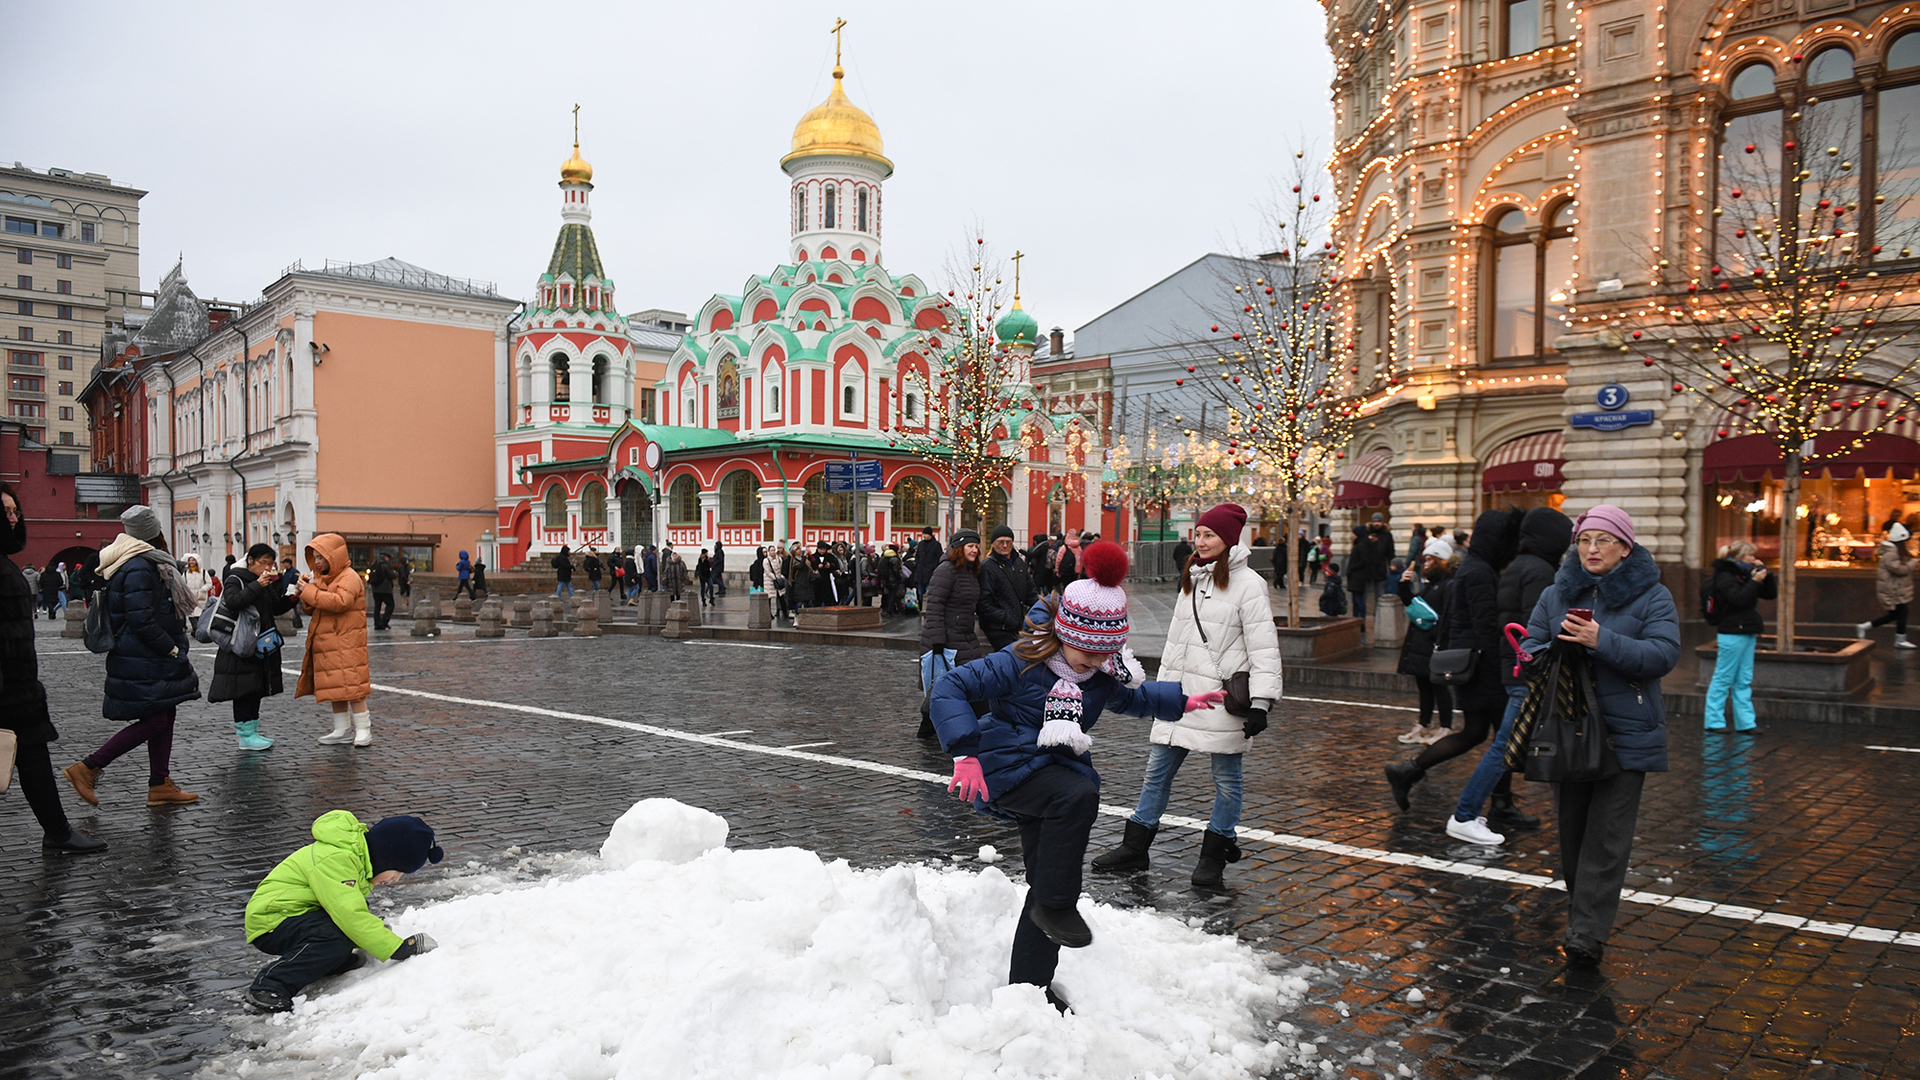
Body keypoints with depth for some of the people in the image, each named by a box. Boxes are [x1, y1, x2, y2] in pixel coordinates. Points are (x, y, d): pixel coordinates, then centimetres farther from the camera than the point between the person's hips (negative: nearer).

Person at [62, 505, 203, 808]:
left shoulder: (146, 562, 13)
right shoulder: (139, 568, -18)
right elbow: (141, 620, -23)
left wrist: (173, 647, 15)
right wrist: (172, 649, -15)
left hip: (154, 660, 10)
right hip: (144, 664, -10)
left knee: (164, 717, 11)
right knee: (154, 721, -7)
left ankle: (160, 785, 15)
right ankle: (87, 768, 3)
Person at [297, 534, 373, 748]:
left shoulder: (349, 577, -10)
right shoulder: (322, 578, 18)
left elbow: (340, 602, -26)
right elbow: (311, 610, 19)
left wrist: (310, 591, -21)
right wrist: (305, 589, 2)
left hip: (346, 643, -9)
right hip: (326, 643, 9)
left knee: (352, 685, -11)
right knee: (335, 688, 12)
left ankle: (363, 730, -7)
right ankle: (341, 730, 18)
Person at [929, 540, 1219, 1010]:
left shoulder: (1104, 674, 2)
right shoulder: (1019, 663, -19)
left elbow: (1132, 697, 26)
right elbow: (949, 688, -21)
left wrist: (1180, 702, 21)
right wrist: (966, 754, -29)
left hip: (1056, 772, 7)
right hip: (1009, 768, -7)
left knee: (1049, 880, 8)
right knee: (1078, 794, -35)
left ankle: (1029, 982, 23)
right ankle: (1055, 906, -21)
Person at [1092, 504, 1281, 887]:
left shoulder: (1247, 583, -8)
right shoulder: (1192, 580, 15)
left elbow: (1264, 648, -11)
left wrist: (1260, 703, -16)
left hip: (1222, 698, -7)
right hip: (1182, 693, 7)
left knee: (1226, 779, 5)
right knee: (1157, 770, 9)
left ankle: (1213, 855, 19)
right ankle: (1134, 847, 18)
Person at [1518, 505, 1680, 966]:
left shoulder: (1652, 597, -1)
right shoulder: (1556, 594, 10)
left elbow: (1663, 654, -13)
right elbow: (1530, 647, 7)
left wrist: (1603, 642, -25)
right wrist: (1552, 652, -16)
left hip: (1626, 734, -4)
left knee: (1607, 838, -6)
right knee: (1571, 831, 12)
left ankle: (1588, 933, -4)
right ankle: (1579, 912, 29)